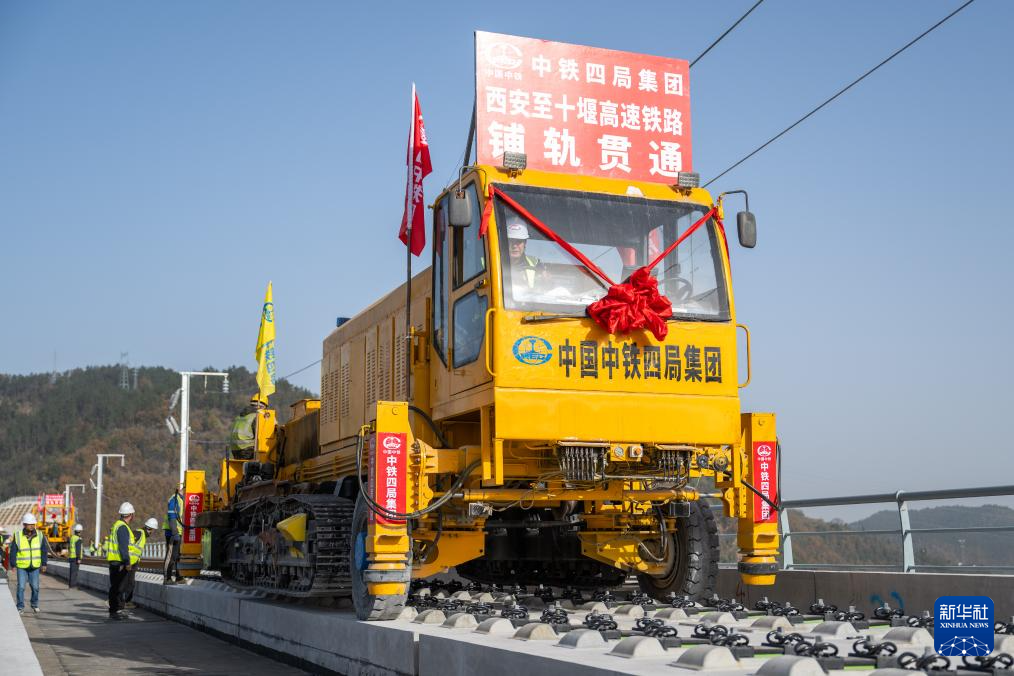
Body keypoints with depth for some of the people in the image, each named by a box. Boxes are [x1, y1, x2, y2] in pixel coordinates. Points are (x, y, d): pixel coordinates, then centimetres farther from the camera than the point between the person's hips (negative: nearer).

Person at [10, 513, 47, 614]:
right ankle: (20, 607, 7)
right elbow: (13, 552, -3)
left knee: (35, 587, 5)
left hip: (35, 567, 2)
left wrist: (44, 564, -1)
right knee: (21, 587, -4)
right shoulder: (18, 536, -8)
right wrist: (13, 565, -3)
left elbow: (44, 551, 2)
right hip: (21, 566, -1)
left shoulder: (40, 536, -4)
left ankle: (35, 604, 24)